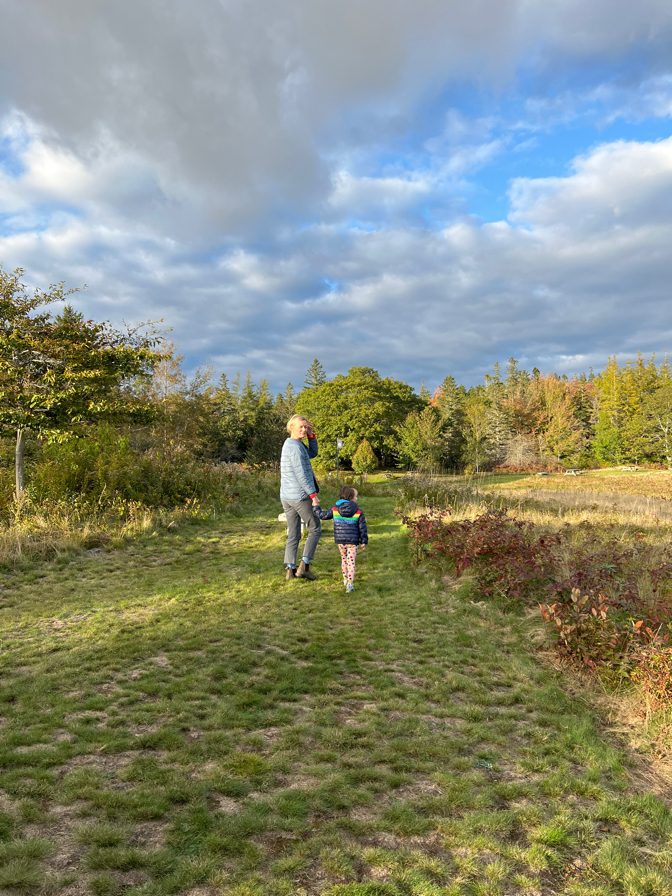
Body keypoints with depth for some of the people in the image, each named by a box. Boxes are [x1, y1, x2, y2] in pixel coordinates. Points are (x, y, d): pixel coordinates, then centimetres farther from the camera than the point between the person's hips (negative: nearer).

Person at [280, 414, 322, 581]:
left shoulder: (290, 444, 15)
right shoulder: (295, 447, -15)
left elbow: (313, 454, 22)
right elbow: (301, 474, -20)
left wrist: (311, 435, 10)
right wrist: (313, 495, -18)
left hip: (286, 497, 9)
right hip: (301, 496, -9)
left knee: (293, 534, 11)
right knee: (315, 529, 5)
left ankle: (290, 570, 10)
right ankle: (304, 566, 0)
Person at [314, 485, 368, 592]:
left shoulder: (335, 509, -1)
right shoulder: (358, 512, -7)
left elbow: (323, 515, 6)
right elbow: (362, 528, -4)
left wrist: (315, 507, 22)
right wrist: (364, 541, 6)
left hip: (340, 540, 3)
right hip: (352, 541, -3)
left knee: (344, 559, 22)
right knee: (351, 561, 1)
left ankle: (345, 579, 36)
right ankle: (350, 583, -9)